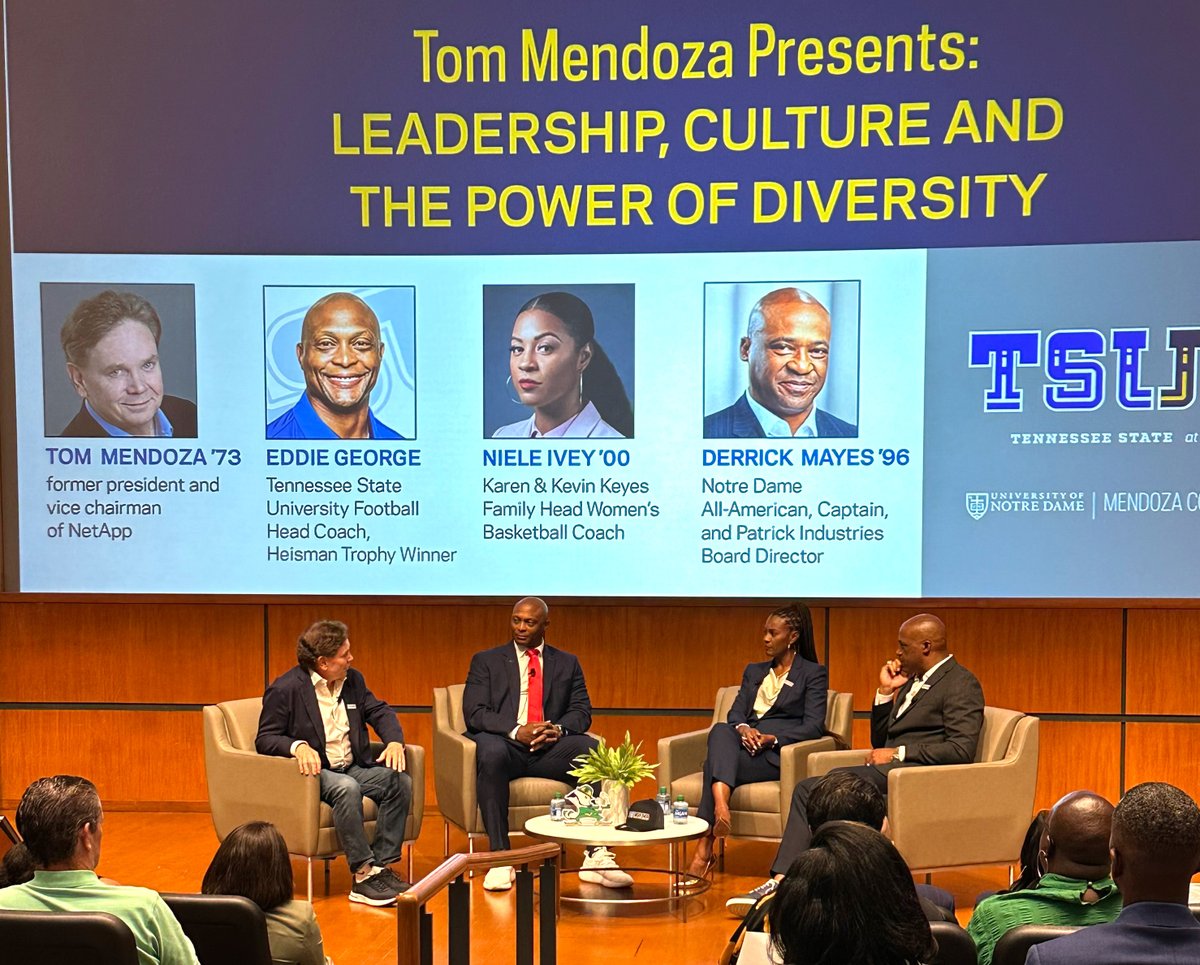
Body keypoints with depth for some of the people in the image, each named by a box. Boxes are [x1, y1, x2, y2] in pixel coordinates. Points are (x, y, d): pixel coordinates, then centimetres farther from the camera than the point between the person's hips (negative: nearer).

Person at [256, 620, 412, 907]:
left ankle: (382, 866, -17)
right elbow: (265, 739, -8)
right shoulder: (285, 689, -9)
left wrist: (395, 741, -10)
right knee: (347, 787, -37)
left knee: (400, 781, -20)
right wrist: (298, 746, -29)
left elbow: (379, 711, 12)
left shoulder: (353, 680, 10)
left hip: (353, 768, 7)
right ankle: (363, 874, -31)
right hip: (314, 772, -6)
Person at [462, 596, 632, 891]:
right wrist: (516, 731, -18)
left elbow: (582, 711, 9)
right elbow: (474, 713, -1)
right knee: (490, 753, -38)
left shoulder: (567, 663, 18)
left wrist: (557, 729, -15)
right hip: (505, 745, -2)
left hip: (550, 748, 2)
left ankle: (595, 855, -26)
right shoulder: (486, 661, 12)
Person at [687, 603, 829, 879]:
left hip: (778, 753, -5)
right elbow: (735, 712, 14)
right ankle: (721, 807, -53)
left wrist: (772, 738, -17)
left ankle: (704, 849, -38)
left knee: (715, 762, -33)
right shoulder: (754, 672, 27)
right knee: (721, 731, -34)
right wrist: (742, 728, -11)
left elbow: (814, 726, -2)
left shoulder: (814, 674, 10)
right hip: (742, 745, 5)